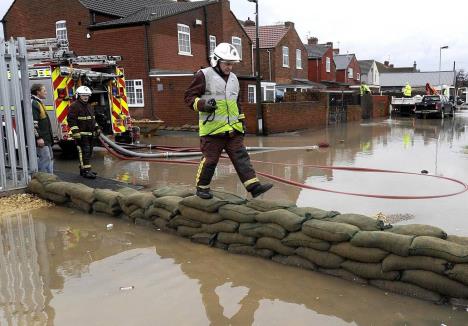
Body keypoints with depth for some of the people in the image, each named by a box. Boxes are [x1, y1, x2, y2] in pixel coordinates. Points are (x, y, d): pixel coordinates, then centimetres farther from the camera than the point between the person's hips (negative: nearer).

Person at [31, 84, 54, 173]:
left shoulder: (39, 103, 18)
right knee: (44, 159, -9)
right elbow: (33, 123, -22)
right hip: (41, 140, -11)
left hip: (46, 139, 11)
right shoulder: (33, 104, -15)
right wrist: (38, 137, -24)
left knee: (50, 159, 16)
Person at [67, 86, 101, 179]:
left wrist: (97, 128, 21)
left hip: (90, 134, 9)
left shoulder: (89, 107, 19)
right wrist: (76, 132, -22)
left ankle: (84, 169, 21)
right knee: (84, 152, -12)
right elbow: (71, 120, -16)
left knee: (89, 152, 12)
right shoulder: (74, 106, -9)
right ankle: (85, 171, -13)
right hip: (81, 135, -9)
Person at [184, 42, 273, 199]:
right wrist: (203, 105, -22)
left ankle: (254, 186, -4)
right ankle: (202, 187, 19)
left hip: (232, 129, 6)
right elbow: (189, 96, -5)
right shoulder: (204, 75, -4)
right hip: (212, 128, -6)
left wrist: (241, 122, 23)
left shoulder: (233, 78, 18)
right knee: (210, 159, 1)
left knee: (241, 157, -1)